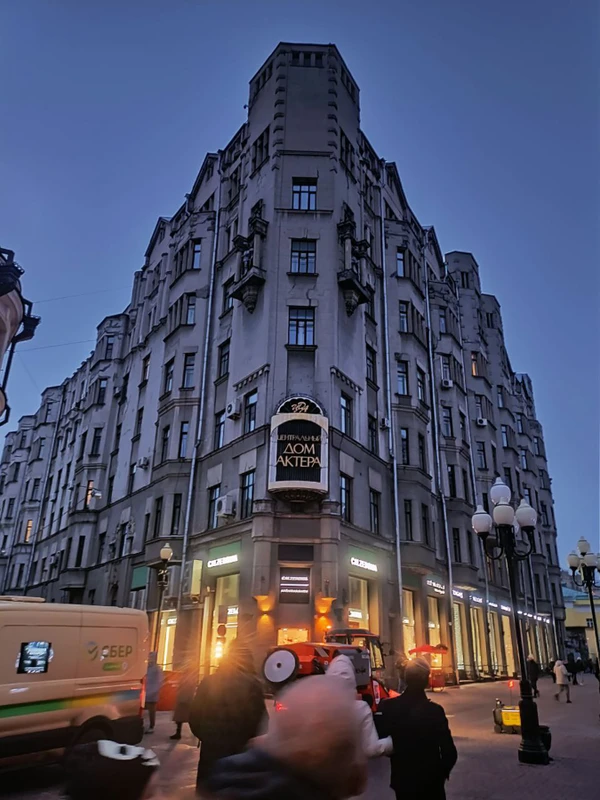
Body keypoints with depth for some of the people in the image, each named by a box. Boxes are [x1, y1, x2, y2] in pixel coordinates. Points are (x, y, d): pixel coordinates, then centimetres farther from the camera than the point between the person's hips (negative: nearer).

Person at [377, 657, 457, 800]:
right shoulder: (434, 710, -20)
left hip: (402, 779, 1)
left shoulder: (387, 707, -16)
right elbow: (449, 751, -17)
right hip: (431, 779, -1)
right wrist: (443, 772, 4)